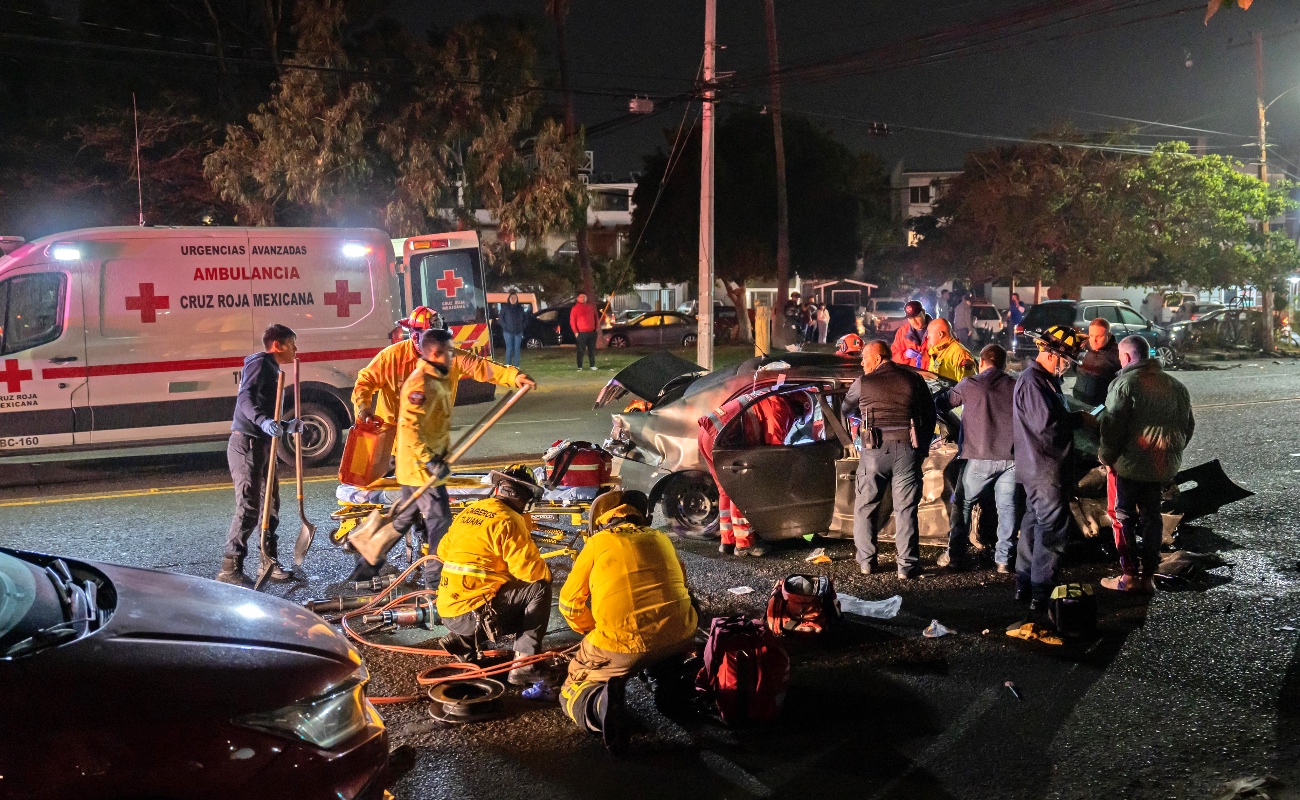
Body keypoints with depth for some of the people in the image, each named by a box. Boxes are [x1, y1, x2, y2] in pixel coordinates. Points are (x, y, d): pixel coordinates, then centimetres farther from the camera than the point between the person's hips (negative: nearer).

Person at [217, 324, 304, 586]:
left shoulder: (273, 370, 22)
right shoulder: (260, 362, -8)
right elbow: (245, 397, -24)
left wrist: (287, 427, 12)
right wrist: (263, 421, -39)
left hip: (263, 446, 10)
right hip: (247, 444, -10)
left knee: (270, 504, 13)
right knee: (249, 507, -12)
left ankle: (269, 563, 22)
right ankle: (230, 568, -7)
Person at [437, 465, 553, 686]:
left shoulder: (469, 511, 10)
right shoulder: (508, 521, -13)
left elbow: (443, 550, 19)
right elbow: (530, 570, -15)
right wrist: (546, 573, 6)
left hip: (447, 612, 8)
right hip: (472, 614, -8)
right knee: (538, 589, -4)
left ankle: (463, 640, 15)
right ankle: (524, 665, -6)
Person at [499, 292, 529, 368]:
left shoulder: (520, 308, 10)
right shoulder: (505, 308, 2)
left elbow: (525, 318, 16)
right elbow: (501, 318, 2)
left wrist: (522, 326, 4)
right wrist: (505, 327, -6)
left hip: (518, 332, 3)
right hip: (508, 332, -3)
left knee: (517, 349, 3)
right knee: (509, 349, -5)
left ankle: (516, 366, 8)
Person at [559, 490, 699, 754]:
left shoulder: (598, 542, 10)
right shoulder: (661, 539, 20)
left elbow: (569, 604, 14)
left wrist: (593, 631, 33)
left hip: (621, 646, -4)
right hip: (679, 638, 4)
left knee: (572, 693, 18)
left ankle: (600, 704, -16)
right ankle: (669, 685, 19)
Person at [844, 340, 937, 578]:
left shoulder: (864, 382, 2)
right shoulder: (913, 379, 6)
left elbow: (846, 407, 19)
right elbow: (930, 415, 9)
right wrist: (923, 447, 17)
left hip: (875, 451, -1)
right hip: (908, 451, 1)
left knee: (865, 508, 13)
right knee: (906, 510, 5)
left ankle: (866, 561, 14)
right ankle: (907, 565, 4)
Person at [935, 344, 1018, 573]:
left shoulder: (969, 384, 0)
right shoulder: (1015, 386, 5)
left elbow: (941, 403, 12)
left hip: (979, 458, -2)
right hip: (1010, 457, 2)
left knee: (962, 504, 11)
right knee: (1007, 506, 8)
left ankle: (956, 554, 10)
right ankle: (1003, 559, 7)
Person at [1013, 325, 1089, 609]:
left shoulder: (1045, 380, 16)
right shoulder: (1032, 382, -18)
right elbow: (1046, 423, -26)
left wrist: (1073, 418, 4)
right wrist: (1080, 419, -14)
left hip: (1038, 468, 11)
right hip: (1044, 469, -11)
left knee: (1034, 522, 16)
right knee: (1052, 527, -7)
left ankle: (1024, 583, 24)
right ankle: (1041, 591, -3)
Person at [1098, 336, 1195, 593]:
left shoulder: (1124, 383, -13)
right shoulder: (1175, 386, 10)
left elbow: (1113, 425, -18)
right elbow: (1188, 426, 16)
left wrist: (1106, 456, -7)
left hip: (1128, 464, -6)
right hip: (1162, 466, 6)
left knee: (1124, 516, 5)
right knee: (1152, 517, 14)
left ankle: (1129, 575, 6)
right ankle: (1148, 576, 17)